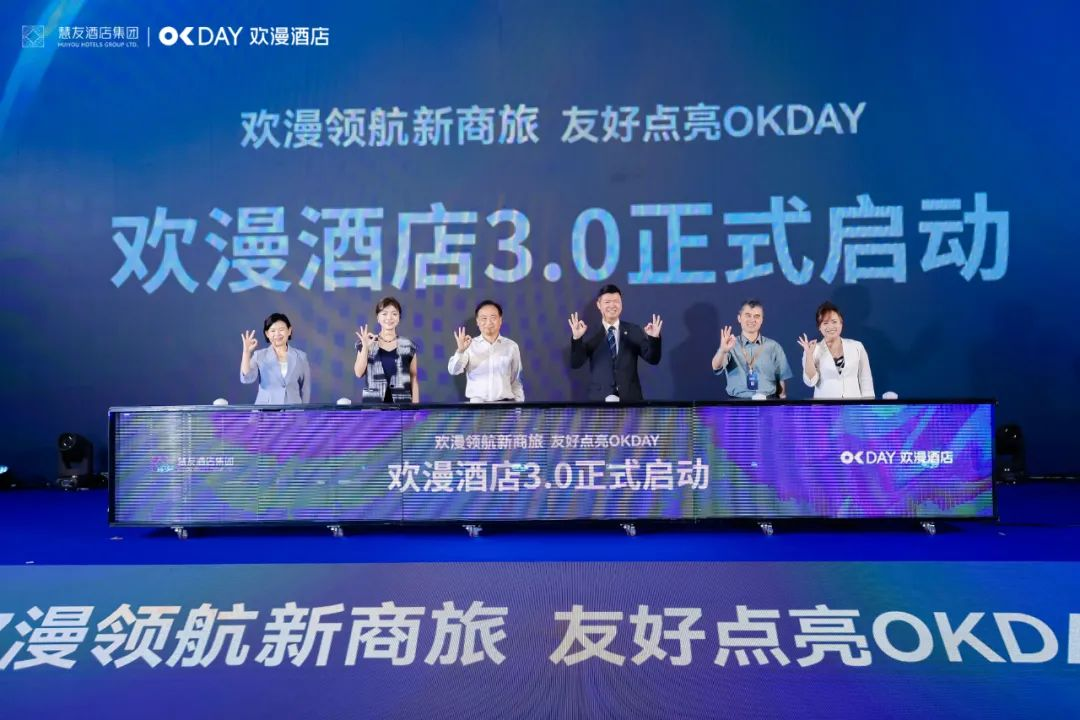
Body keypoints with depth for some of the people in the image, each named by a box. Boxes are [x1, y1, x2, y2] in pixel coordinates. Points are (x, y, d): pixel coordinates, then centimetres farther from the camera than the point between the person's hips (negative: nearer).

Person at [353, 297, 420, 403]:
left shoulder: (408, 346, 7)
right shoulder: (367, 344, 7)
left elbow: (414, 379, 8)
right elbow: (359, 373, -2)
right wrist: (365, 347, -11)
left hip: (401, 403, 1)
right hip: (373, 403, 0)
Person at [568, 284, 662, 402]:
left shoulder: (634, 331, 5)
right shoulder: (591, 333, 1)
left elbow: (653, 359, 1)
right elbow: (575, 364, -6)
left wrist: (654, 338, -18)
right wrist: (576, 338, -21)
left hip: (630, 398, 1)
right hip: (599, 399, -1)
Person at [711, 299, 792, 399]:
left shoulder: (773, 346, 6)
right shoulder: (731, 345, 2)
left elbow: (781, 380, 10)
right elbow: (716, 368, -16)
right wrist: (723, 350, -35)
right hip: (738, 403, -1)